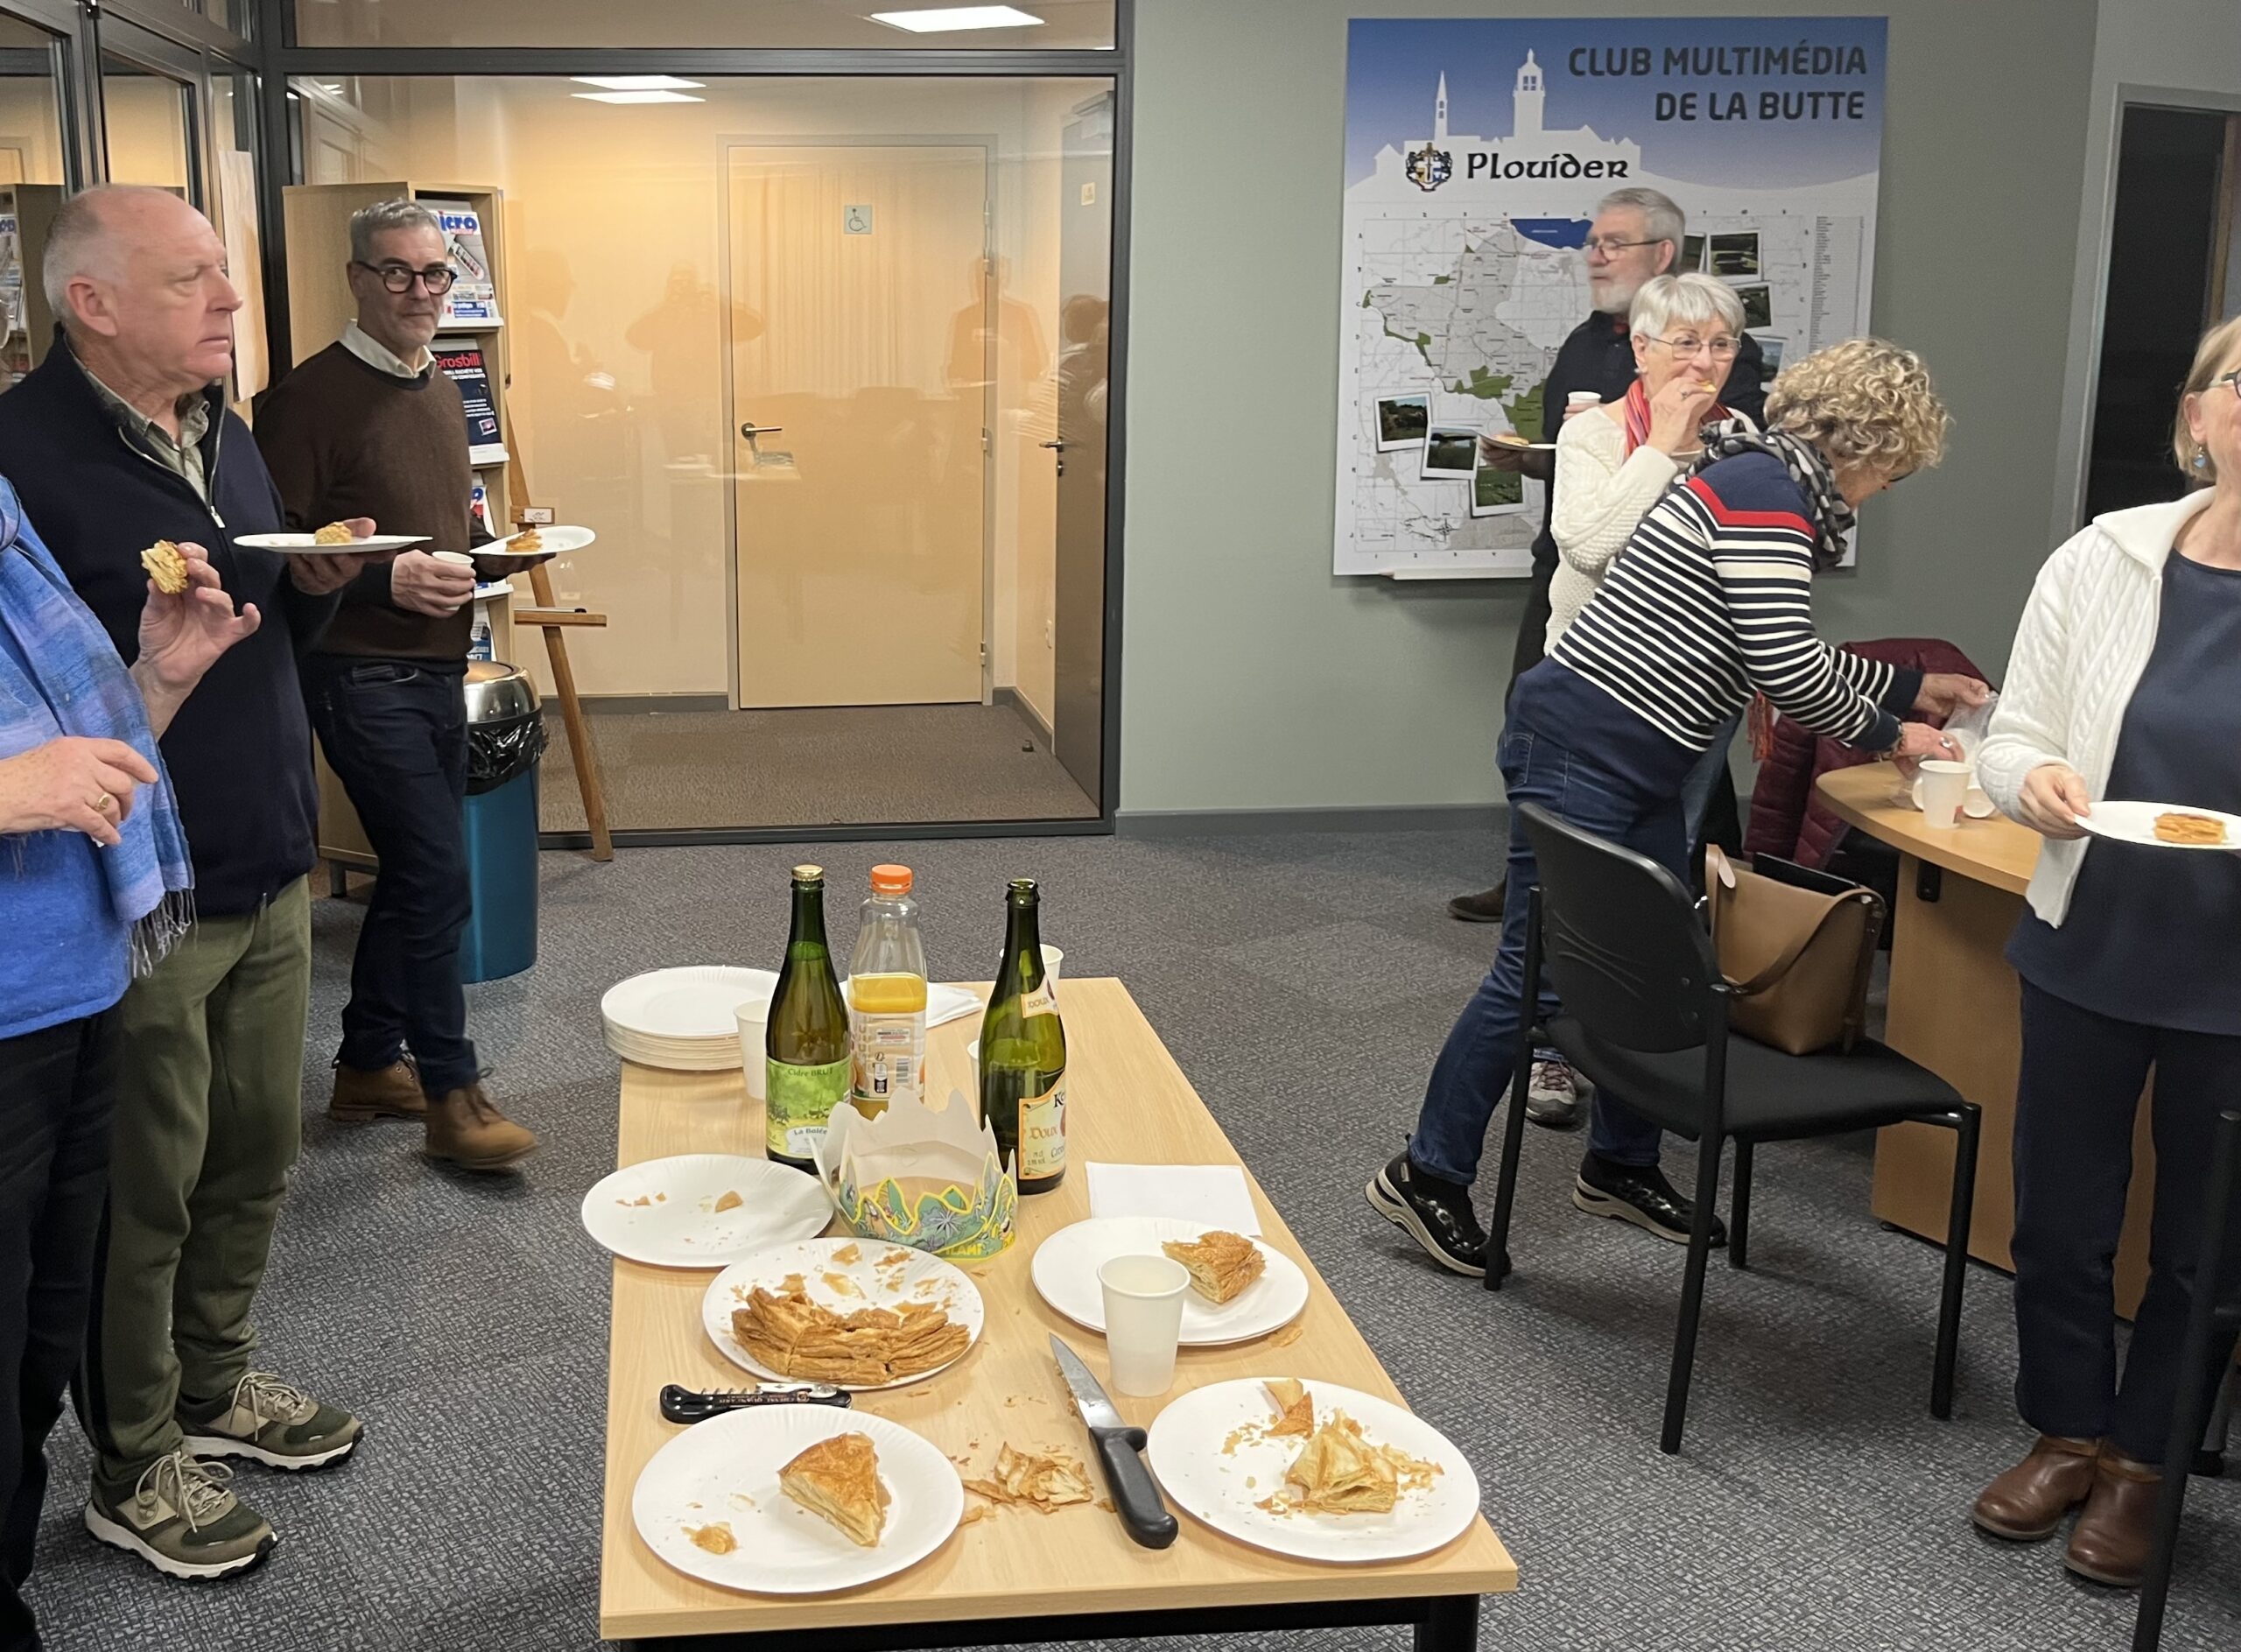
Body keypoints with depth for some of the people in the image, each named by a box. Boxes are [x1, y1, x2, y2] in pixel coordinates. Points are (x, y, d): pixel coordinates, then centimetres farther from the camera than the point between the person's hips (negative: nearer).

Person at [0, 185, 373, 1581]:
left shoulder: (222, 436, 11)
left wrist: (315, 587, 1)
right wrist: (147, 655, -29)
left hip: (268, 877, 8)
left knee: (256, 1150, 18)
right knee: (144, 1190, 6)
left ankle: (214, 1379, 39)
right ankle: (133, 1466, 25)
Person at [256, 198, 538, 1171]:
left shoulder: (442, 396, 15)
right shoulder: (313, 397, -12)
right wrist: (387, 581, -25)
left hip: (439, 668, 9)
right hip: (363, 674, -9)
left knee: (411, 875, 14)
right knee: (438, 879, -9)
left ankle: (367, 1068, 27)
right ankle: (452, 1092, 3)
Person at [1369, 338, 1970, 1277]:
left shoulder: (1763, 480, 17)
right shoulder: (1769, 489, -14)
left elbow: (1785, 656, 27)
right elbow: (1786, 671, -19)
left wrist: (1907, 687, 32)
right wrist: (1885, 736, -3)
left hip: (1637, 766, 10)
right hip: (1583, 746, -10)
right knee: (1538, 969, -6)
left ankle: (1621, 1164, 30)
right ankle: (1427, 1175, 4)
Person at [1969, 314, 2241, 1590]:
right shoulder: (2101, 562, -5)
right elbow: (2013, 740, 2)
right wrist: (2037, 783, -21)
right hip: (2091, 947, 2)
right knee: (2061, 1213, 15)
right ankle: (2069, 1431, 38)